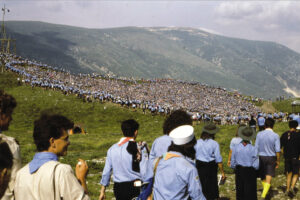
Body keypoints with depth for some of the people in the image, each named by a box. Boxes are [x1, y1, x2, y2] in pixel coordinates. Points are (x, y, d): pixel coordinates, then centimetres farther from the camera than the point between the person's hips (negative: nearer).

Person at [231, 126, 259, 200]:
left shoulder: (236, 147, -8)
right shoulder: (253, 149, -16)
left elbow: (233, 163, -1)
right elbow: (256, 165, -13)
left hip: (239, 172, 3)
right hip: (250, 172, -3)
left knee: (240, 192, 16)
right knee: (250, 193, 8)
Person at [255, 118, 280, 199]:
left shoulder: (259, 134, -6)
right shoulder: (275, 136, -10)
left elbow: (256, 148, -3)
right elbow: (277, 150, -10)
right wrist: (278, 161, 1)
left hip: (261, 157, 2)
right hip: (271, 157, -2)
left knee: (263, 177, 19)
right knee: (269, 178, 1)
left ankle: (265, 191, 37)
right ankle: (264, 195, -10)